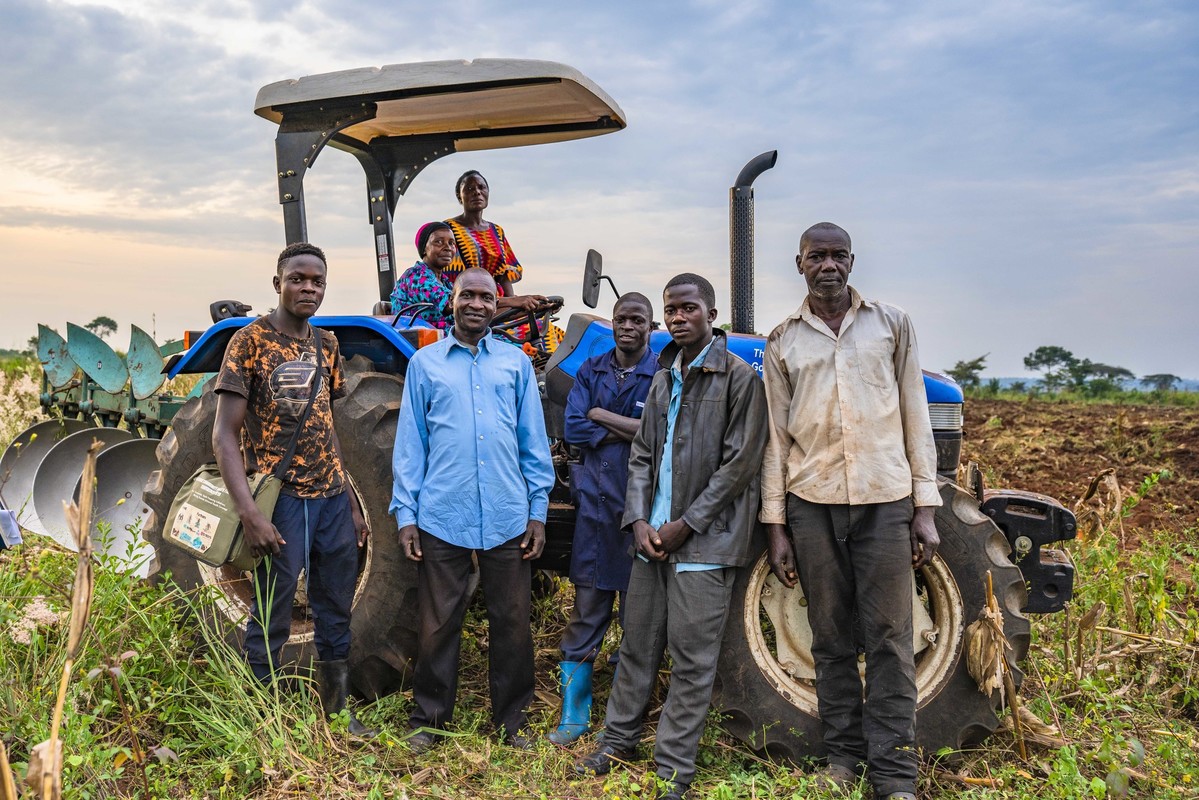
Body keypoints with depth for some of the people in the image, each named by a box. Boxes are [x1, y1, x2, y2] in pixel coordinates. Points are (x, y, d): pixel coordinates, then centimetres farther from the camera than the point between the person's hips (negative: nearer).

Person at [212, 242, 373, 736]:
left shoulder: (326, 345, 10)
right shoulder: (250, 341, -7)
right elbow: (224, 436, -11)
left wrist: (352, 504, 14)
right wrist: (249, 513, -20)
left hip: (333, 498, 6)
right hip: (281, 502, -6)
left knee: (336, 617, 15)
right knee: (270, 625, 3)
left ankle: (337, 714, 30)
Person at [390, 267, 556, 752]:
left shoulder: (516, 362, 9)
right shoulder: (425, 363, 7)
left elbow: (533, 440, 9)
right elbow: (410, 443, 6)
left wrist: (538, 509, 4)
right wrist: (405, 513, 0)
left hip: (508, 519, 1)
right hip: (442, 517, -1)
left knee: (511, 624, 8)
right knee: (438, 625, 7)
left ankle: (511, 721, 24)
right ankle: (429, 720, 23)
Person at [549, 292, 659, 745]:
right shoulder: (591, 371, 11)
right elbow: (573, 427, 0)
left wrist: (603, 416, -9)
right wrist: (628, 431, -10)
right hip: (595, 504, 3)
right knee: (586, 614, 7)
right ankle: (574, 716, 19)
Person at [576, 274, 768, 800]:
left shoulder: (739, 378, -6)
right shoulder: (664, 380, 14)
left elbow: (739, 464, -10)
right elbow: (642, 455, 14)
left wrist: (685, 525, -12)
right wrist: (638, 520, -1)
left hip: (704, 540, -6)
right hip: (652, 537, 6)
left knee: (691, 659, 0)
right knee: (638, 644, 14)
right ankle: (619, 740, 29)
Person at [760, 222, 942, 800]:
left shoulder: (891, 324, 6)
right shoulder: (782, 342, 8)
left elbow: (915, 419, 6)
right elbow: (776, 439, 8)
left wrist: (925, 507, 0)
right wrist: (776, 525, 4)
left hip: (885, 498, -1)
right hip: (813, 502, 1)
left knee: (888, 639, 1)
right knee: (831, 639, 9)